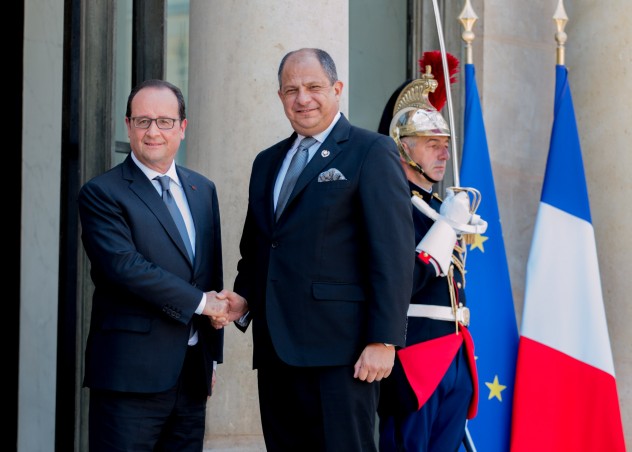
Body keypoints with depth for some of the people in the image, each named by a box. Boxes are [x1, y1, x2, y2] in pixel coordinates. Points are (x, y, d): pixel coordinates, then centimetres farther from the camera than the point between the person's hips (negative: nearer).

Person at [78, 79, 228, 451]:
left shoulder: (203, 190, 15)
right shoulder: (101, 193, -5)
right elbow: (124, 266, -18)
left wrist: (212, 355, 16)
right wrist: (199, 301, -13)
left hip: (193, 374, 6)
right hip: (131, 374, -6)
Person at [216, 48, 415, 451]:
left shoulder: (371, 152, -2)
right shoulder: (268, 163, 20)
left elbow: (394, 254, -9)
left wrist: (383, 341, -16)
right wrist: (244, 299, 6)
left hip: (340, 350, -7)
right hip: (276, 350, 7)